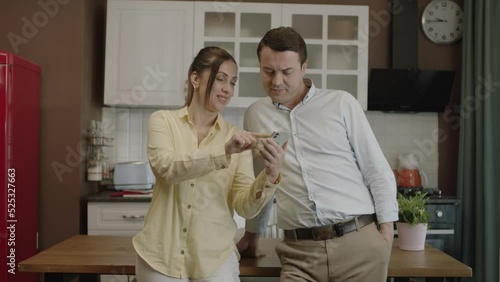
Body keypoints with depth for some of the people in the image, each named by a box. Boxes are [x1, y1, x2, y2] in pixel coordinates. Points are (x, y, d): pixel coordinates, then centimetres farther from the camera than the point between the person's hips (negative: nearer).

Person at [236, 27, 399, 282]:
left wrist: (386, 230, -1)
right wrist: (251, 234, 22)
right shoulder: (255, 115, 8)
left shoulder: (341, 103, 0)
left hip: (361, 242, -1)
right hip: (300, 251, 2)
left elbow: (378, 172, 2)